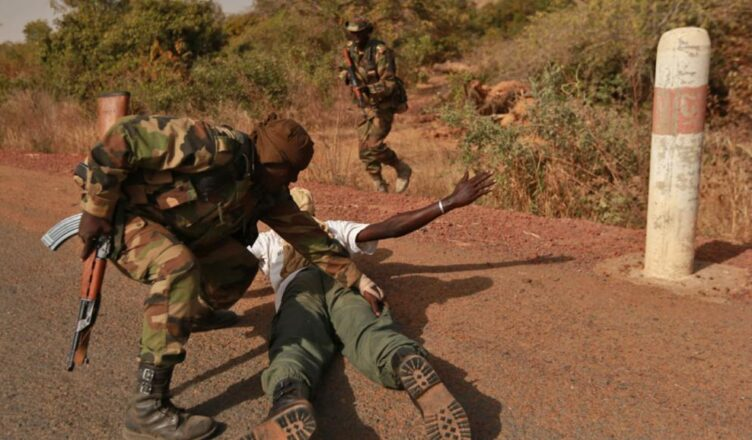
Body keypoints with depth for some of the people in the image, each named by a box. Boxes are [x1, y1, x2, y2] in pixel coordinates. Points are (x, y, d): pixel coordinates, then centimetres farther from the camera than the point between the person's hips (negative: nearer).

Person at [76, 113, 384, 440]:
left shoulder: (269, 193, -2)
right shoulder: (215, 147, -30)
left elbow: (308, 234, 5)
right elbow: (125, 137, -30)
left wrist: (356, 277, 4)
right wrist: (96, 209, -24)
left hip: (170, 228, 8)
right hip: (121, 211, -8)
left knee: (240, 265, 11)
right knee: (179, 268, -35)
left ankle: (197, 313, 43)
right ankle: (147, 409, -31)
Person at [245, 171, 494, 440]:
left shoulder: (266, 240, 39)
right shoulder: (335, 229, 39)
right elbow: (391, 227, 26)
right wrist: (450, 202, 27)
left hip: (298, 289, -1)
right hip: (345, 282, 1)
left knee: (295, 346, -28)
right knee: (372, 334, -27)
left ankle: (290, 400, -64)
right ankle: (411, 366, -62)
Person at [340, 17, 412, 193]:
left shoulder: (380, 52, -22)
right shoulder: (351, 49, 0)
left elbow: (389, 84, -25)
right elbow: (347, 67, 18)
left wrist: (369, 89, -39)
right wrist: (346, 74, -5)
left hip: (385, 104, -7)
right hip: (368, 105, 7)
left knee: (373, 144, -17)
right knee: (363, 147, 4)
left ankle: (402, 169, 7)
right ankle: (379, 186, 18)